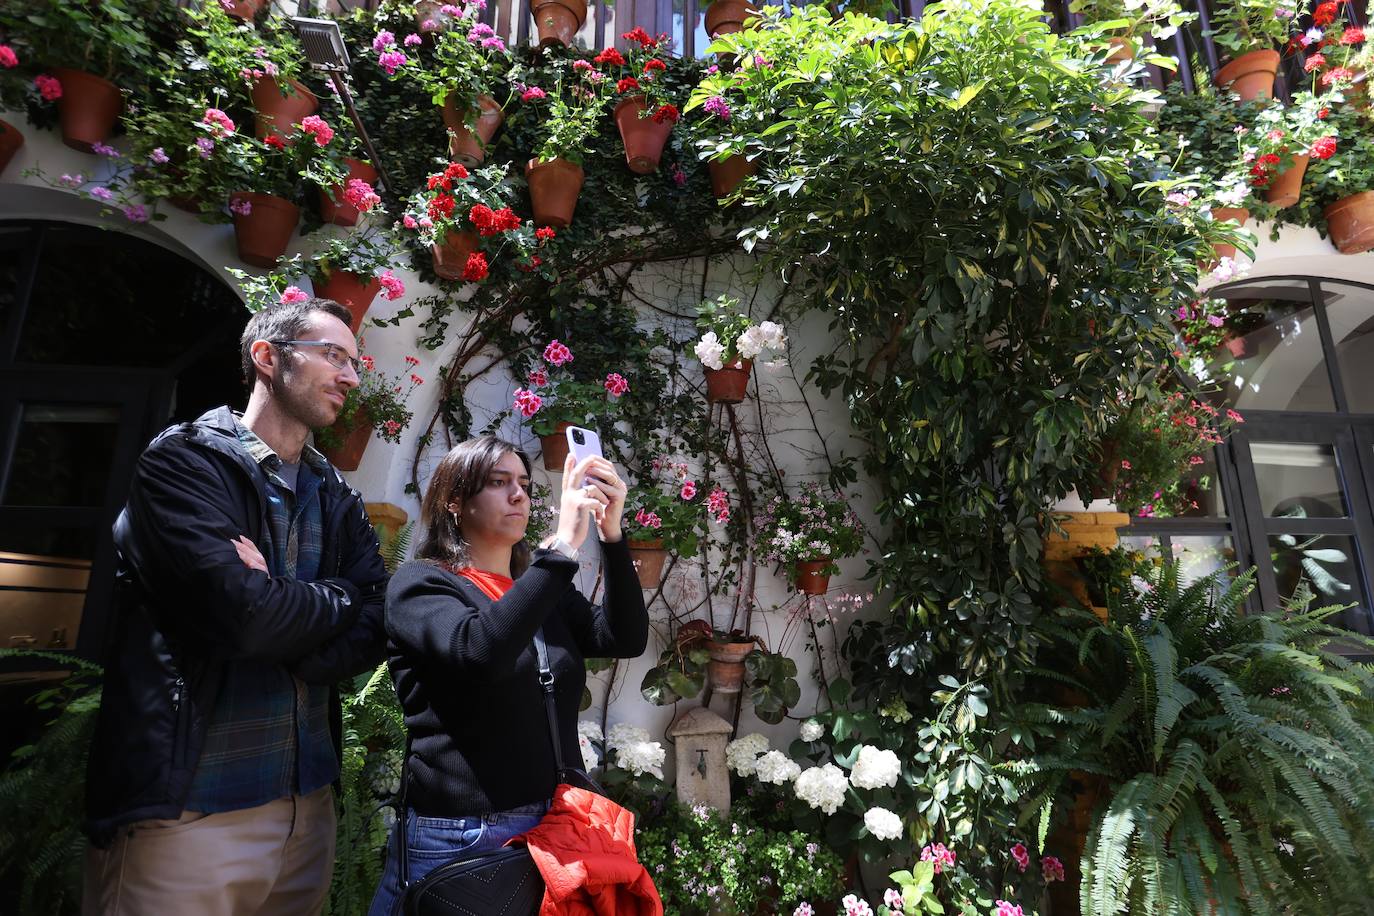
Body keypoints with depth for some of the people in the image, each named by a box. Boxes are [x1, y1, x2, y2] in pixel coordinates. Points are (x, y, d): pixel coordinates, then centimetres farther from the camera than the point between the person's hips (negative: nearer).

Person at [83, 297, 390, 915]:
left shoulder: (338, 500, 8)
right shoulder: (183, 461, -10)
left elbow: (373, 631, -3)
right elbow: (240, 611, -24)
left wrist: (279, 620, -18)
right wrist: (339, 598, -8)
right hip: (185, 808, -6)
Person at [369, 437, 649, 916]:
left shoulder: (544, 590, 8)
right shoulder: (419, 583, -7)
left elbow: (625, 639, -6)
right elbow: (479, 652, -27)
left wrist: (612, 534, -17)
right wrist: (563, 545, -28)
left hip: (554, 828, 5)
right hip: (458, 837, -5)